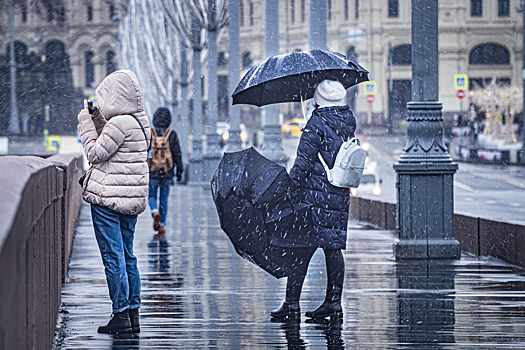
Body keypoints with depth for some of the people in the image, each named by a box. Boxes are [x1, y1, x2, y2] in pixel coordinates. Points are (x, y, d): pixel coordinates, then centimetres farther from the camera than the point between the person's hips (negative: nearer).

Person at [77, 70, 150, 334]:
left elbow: (95, 153, -11)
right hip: (132, 198, 9)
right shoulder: (141, 121, 10)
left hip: (108, 197, -9)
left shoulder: (119, 123, -18)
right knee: (127, 255, 14)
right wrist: (97, 119, 16)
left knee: (113, 257, -4)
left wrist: (86, 123, -2)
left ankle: (120, 315, -3)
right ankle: (133, 314, 16)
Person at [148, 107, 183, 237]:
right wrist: (179, 172, 7)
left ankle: (155, 213, -14)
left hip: (152, 173, -1)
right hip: (167, 173, 1)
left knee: (151, 196, 16)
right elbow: (177, 155, -3)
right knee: (164, 198, 15)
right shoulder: (172, 135, -5)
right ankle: (162, 226, 15)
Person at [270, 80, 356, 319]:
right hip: (341, 196, 7)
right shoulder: (349, 122, 8)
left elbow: (303, 162, -12)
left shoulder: (317, 124, -12)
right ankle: (334, 302, 9)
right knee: (333, 247, 9)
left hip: (315, 194, -7)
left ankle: (292, 302, -3)